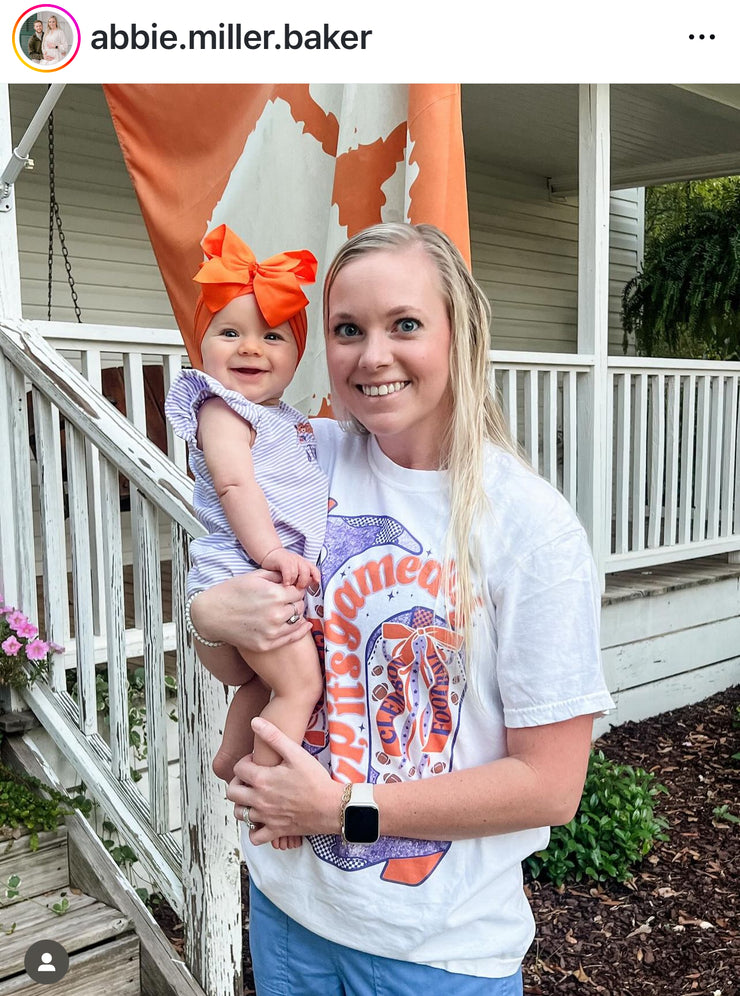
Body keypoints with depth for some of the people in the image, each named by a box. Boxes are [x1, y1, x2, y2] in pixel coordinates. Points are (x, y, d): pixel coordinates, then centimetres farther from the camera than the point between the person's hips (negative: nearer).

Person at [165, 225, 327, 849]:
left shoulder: (285, 419, 19)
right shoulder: (222, 409, -10)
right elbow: (235, 485, -22)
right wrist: (271, 552, -28)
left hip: (280, 574, 10)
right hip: (243, 573, -10)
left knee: (267, 681, 24)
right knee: (300, 682, -11)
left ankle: (232, 757, 40)